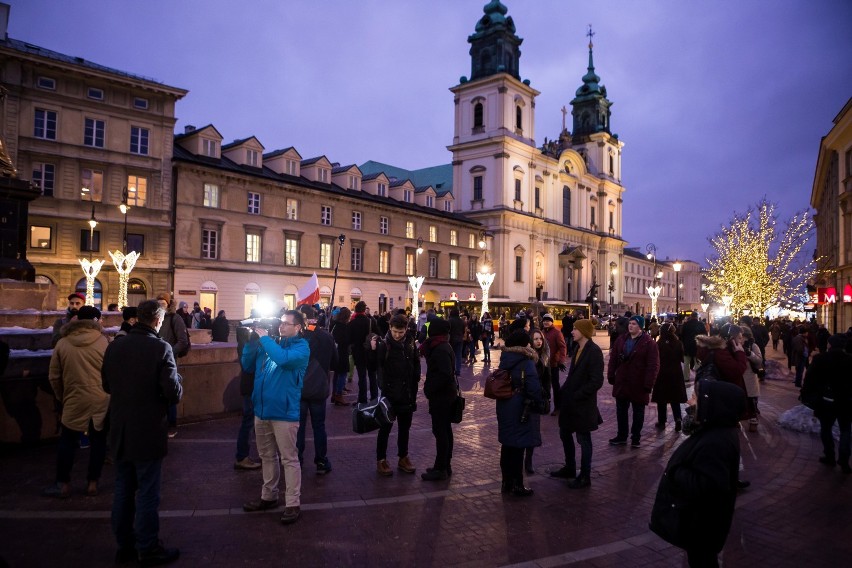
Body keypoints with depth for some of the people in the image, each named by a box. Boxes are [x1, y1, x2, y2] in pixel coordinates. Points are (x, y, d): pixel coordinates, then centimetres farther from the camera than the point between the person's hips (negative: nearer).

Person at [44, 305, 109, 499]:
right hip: (102, 399, 0)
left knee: (67, 441, 13)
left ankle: (63, 484, 20)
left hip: (75, 399, 1)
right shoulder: (103, 341, -5)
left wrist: (62, 397, 19)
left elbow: (54, 376, 5)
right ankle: (92, 483, 16)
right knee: (98, 440, 10)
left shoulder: (63, 343, 0)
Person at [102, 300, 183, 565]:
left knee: (123, 490, 17)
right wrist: (177, 382, -1)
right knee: (147, 494, 6)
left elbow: (106, 386, 11)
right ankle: (148, 550, 17)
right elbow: (174, 393, -21)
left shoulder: (114, 346, 0)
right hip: (148, 433, -6)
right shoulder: (160, 347, -18)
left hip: (120, 432, 6)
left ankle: (124, 546, 30)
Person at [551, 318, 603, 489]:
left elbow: (596, 381, -21)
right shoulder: (577, 348, 7)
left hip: (583, 404, -8)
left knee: (583, 439, 6)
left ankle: (585, 476, 21)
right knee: (565, 434, 18)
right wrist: (565, 390, 3)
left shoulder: (594, 351, -18)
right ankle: (569, 468, 36)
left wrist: (577, 395, -19)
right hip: (570, 401, 8)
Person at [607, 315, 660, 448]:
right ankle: (621, 436, 27)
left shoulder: (649, 343, -13)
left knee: (638, 412, 12)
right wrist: (611, 376, 3)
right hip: (621, 382, 5)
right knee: (621, 411, 14)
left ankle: (635, 438, 25)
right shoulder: (621, 340, 3)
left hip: (639, 385, -5)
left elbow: (653, 365, -16)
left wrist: (648, 384, -19)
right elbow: (613, 358, 6)